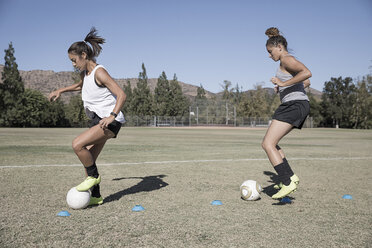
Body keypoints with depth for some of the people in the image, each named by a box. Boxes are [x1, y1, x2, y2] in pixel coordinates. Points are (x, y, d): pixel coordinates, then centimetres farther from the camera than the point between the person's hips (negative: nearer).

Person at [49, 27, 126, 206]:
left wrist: (112, 116, -34)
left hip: (110, 121, -9)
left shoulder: (99, 72, -15)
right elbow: (80, 86, 38)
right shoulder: (84, 73, 12)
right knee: (87, 160, 7)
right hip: (97, 120, 9)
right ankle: (96, 197, 18)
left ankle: (94, 176, 0)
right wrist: (60, 91, 26)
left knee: (77, 145, -22)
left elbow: (121, 95, -22)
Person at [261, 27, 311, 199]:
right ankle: (289, 177, 12)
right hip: (297, 106, 11)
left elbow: (307, 73, -25)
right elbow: (306, 83, 33)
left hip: (294, 105, -11)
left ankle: (288, 182, -19)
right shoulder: (290, 62, 23)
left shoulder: (286, 59, -7)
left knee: (268, 144, -14)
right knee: (270, 143, 15)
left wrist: (284, 83, -21)